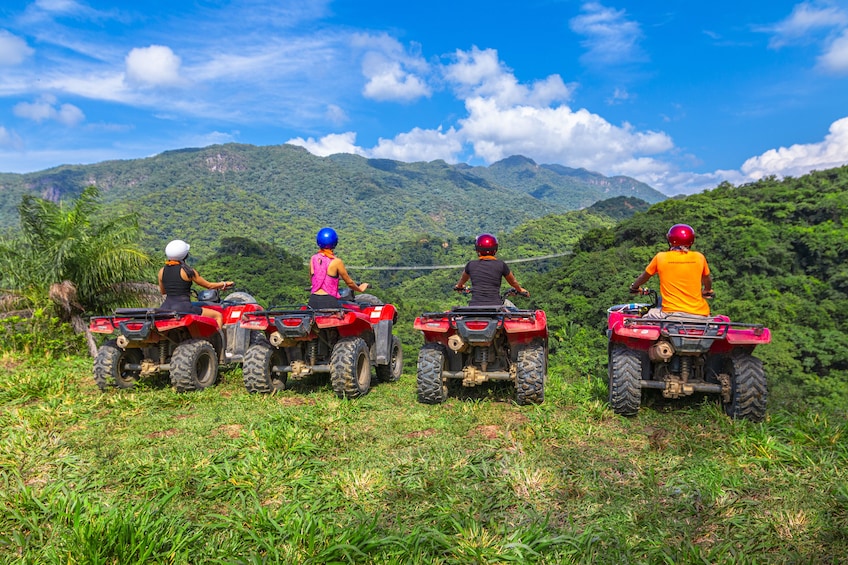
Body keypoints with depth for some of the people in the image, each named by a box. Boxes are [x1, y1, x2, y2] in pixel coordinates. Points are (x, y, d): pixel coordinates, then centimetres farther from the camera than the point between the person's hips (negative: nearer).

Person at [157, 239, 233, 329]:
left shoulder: (162, 271, 7)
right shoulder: (188, 271, -6)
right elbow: (209, 285, 3)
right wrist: (224, 284, 19)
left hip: (165, 308, 6)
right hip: (183, 307, -6)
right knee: (218, 315, 4)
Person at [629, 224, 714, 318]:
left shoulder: (660, 257, 0)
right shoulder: (699, 257, 4)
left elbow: (644, 277, 15)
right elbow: (708, 281, 22)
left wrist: (634, 287, 36)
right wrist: (707, 291, 44)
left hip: (671, 312, -2)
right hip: (698, 313, 2)